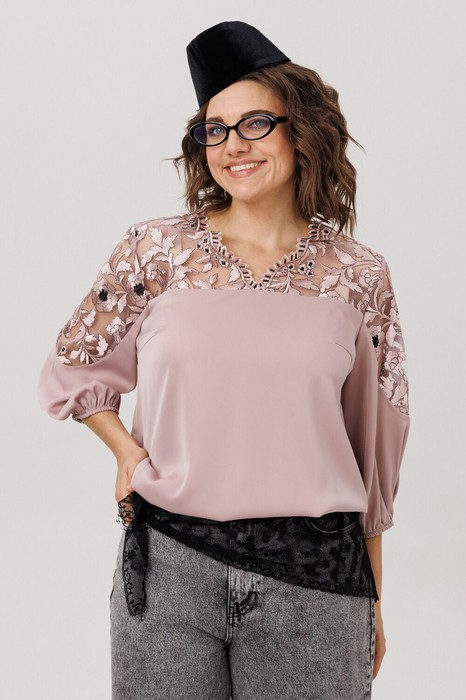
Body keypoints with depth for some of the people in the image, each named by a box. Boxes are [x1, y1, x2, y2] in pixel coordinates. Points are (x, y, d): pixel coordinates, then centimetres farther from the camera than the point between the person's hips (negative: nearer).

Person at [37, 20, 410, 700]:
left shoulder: (359, 277, 1)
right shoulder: (156, 250, 0)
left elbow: (373, 447, 8)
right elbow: (71, 371, 14)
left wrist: (373, 597, 12)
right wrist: (129, 454, -2)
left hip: (315, 575, 0)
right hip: (170, 565, 0)